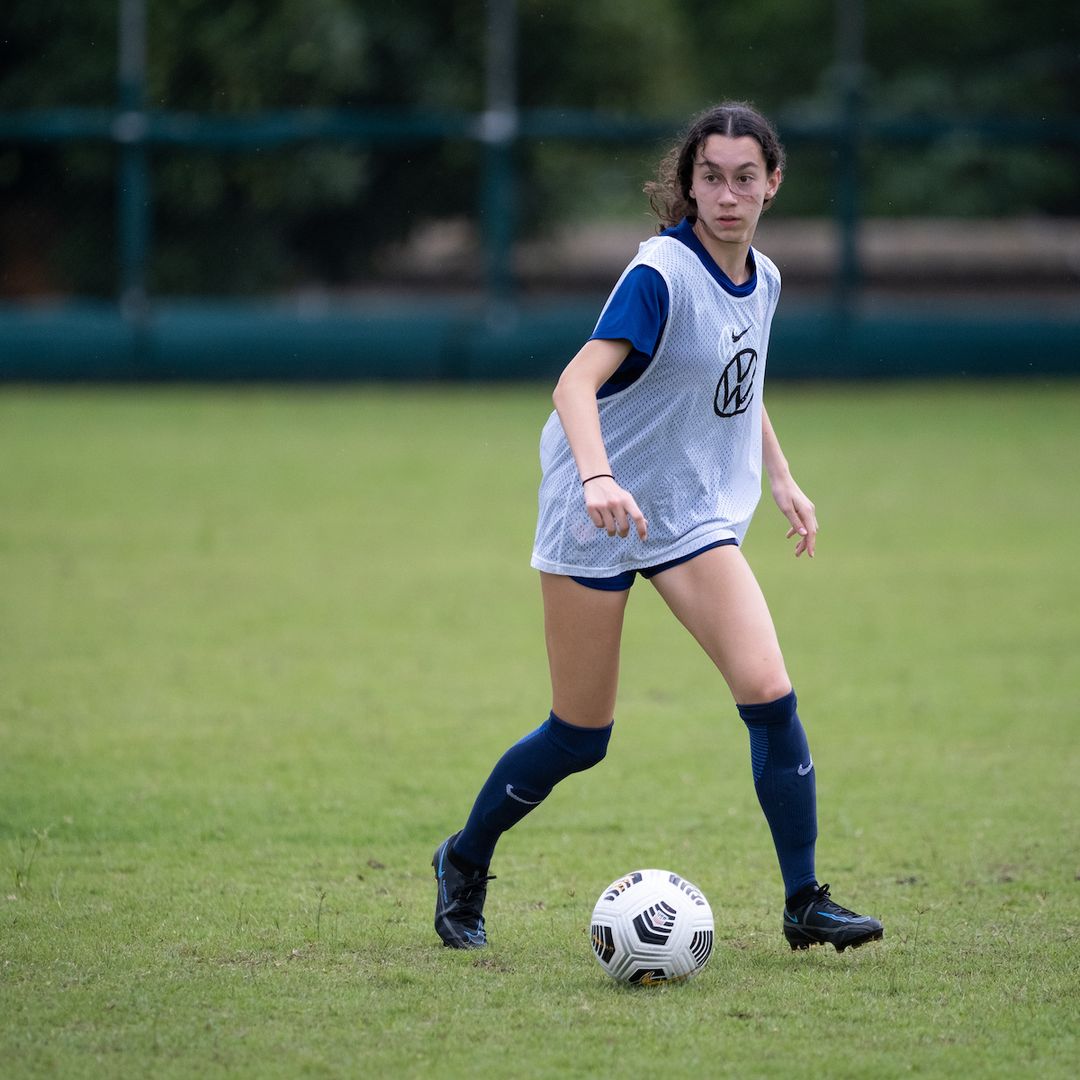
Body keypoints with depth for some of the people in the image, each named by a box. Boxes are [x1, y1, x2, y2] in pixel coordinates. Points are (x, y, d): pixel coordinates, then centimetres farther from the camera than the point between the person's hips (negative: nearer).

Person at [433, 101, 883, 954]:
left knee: (769, 693, -13)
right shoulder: (661, 274, -19)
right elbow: (579, 381, -31)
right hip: (599, 521, -6)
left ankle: (805, 902, -4)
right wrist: (598, 477, -47)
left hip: (697, 517, 6)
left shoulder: (762, 281, 4)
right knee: (581, 738, 1)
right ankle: (464, 865, 26)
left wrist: (781, 477, 22)